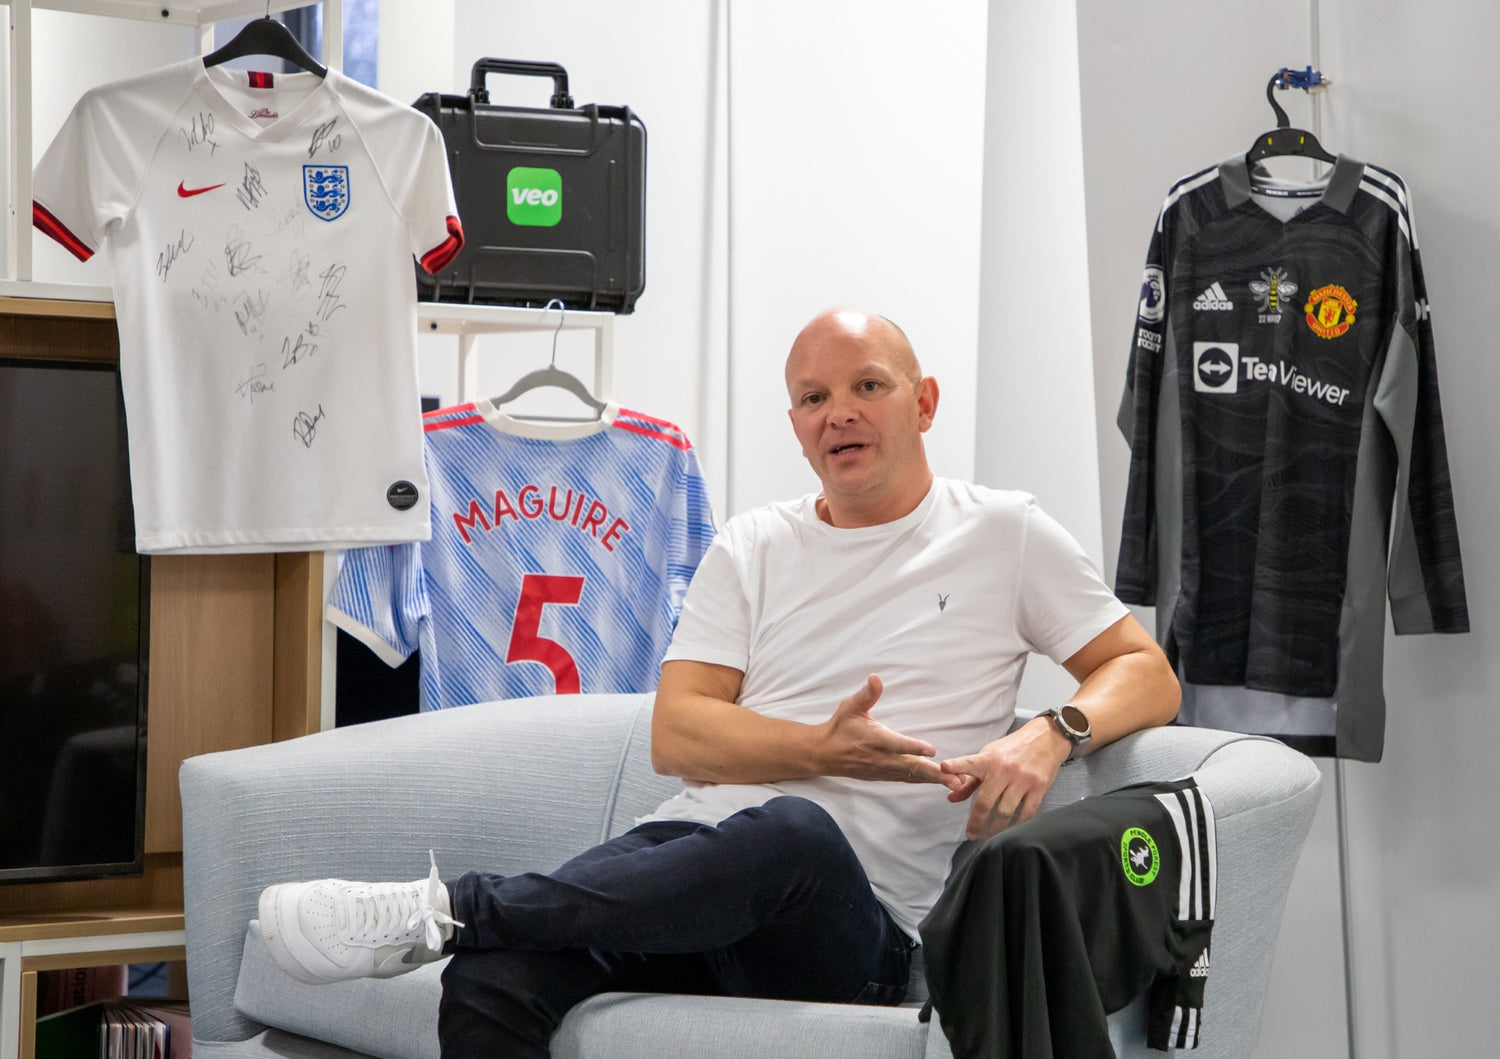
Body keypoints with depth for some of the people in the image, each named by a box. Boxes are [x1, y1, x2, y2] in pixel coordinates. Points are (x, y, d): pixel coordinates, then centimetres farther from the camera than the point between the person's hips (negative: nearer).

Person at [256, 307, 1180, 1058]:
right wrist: (823, 748, -10)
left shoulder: (1003, 534, 14)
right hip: (690, 849, 3)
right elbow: (676, 736, 9)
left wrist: (1051, 736, -9)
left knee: (792, 831, -42)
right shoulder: (754, 549, 20)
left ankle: (444, 910, -36)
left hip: (854, 921, -2)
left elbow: (1148, 676, 13)